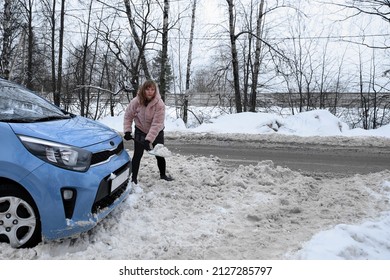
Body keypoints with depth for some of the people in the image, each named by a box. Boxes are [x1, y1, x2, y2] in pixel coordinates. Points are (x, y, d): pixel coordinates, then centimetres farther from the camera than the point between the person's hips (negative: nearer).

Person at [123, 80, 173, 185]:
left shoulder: (159, 104, -28)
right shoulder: (136, 101, -20)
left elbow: (157, 124, -30)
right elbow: (128, 116, -5)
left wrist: (148, 139, -35)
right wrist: (127, 131, -13)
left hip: (156, 133, -1)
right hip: (140, 131, 1)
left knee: (159, 154, 6)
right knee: (137, 154, -2)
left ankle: (163, 175, 28)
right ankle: (133, 178, 8)